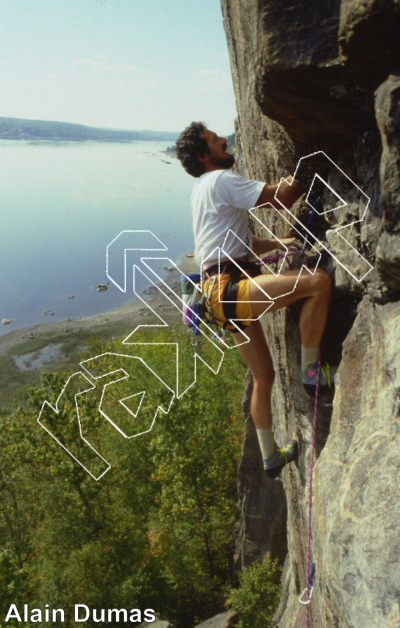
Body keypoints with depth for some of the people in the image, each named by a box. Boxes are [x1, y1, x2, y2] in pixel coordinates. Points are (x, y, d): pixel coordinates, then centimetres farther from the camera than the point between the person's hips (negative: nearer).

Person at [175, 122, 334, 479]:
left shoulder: (206, 189, 26)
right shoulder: (221, 180, -6)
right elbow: (281, 198, -12)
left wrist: (279, 244, 18)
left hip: (227, 293, 11)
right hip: (230, 286, -11)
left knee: (263, 376, 18)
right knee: (319, 282, -25)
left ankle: (270, 457, 32)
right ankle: (311, 368, -9)